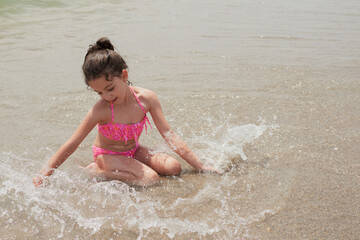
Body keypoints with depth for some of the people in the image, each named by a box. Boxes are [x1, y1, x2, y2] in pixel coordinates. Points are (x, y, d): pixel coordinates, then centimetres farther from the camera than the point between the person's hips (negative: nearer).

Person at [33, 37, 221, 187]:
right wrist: (44, 174, -21)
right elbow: (72, 144, -19)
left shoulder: (146, 98, -18)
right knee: (150, 178, -26)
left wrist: (200, 166, -16)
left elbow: (169, 135, -14)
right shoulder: (100, 110, -25)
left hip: (133, 151, 5)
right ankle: (96, 171, -9)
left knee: (173, 168, -14)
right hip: (108, 155, -5)